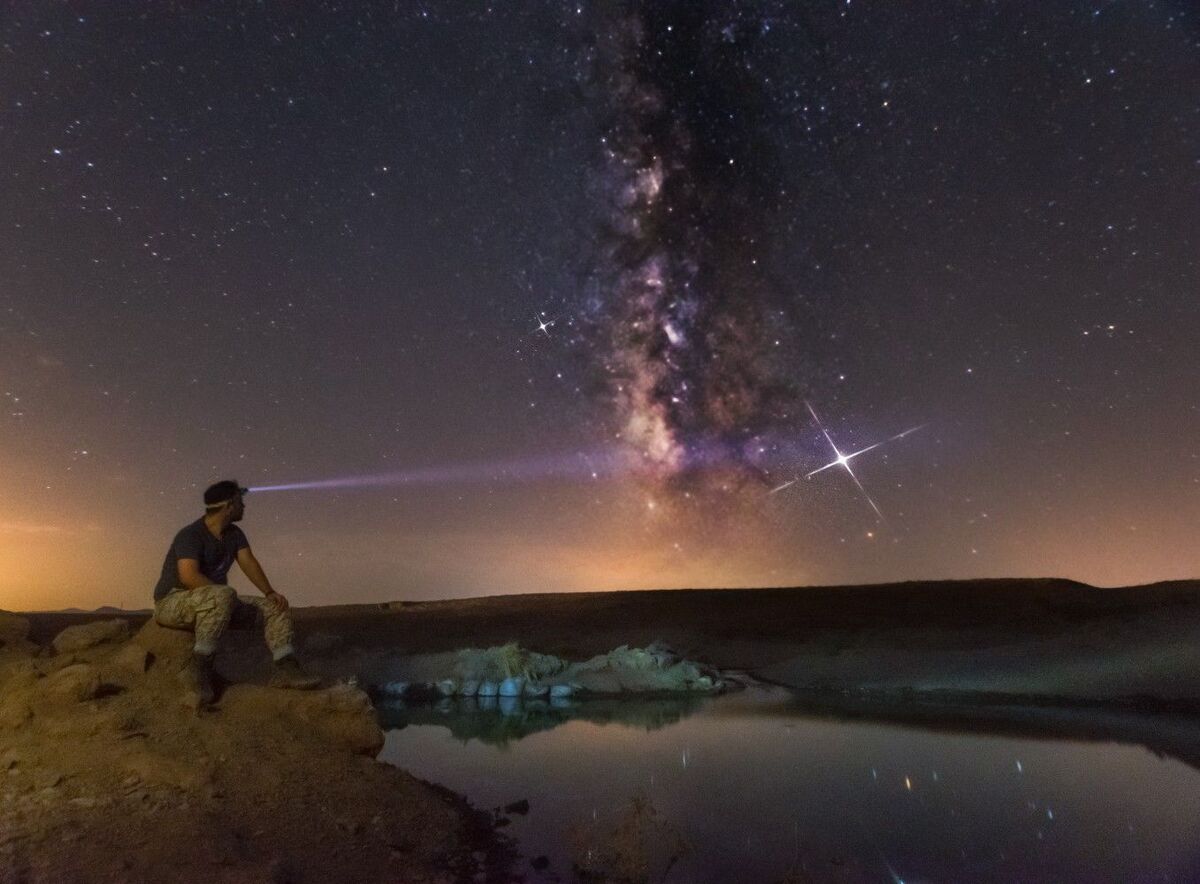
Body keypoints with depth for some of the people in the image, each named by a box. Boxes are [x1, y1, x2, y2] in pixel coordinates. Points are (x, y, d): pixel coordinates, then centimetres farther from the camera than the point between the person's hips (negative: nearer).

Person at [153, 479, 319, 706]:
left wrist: (270, 592, -15)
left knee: (276, 607, -5)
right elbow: (189, 576, -30)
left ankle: (286, 669, -17)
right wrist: (221, 590, -24)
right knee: (224, 595, -40)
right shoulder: (191, 535, -18)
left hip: (215, 603, 8)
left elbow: (248, 562, -2)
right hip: (172, 602, -8)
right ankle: (198, 668, -33)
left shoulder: (234, 534, 6)